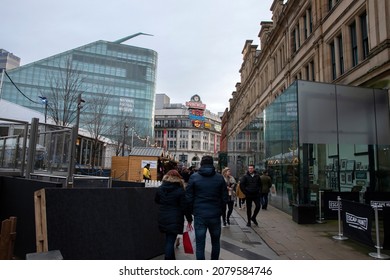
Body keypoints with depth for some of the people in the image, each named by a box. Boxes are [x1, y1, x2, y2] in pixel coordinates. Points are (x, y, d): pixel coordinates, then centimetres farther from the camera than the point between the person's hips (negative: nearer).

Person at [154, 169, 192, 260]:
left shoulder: (160, 188, 1)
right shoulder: (180, 190, -13)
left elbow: (157, 200, 17)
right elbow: (185, 207, -12)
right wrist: (189, 219, -3)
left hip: (163, 218, 5)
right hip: (175, 219, -5)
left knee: (169, 239, 20)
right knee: (170, 241, -2)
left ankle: (172, 258, 34)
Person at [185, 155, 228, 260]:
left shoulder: (194, 177, -4)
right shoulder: (219, 177, -1)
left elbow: (189, 197, -5)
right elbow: (224, 198, -1)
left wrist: (193, 210, 9)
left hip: (199, 215, -2)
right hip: (215, 215, 2)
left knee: (200, 244, 5)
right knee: (215, 242, 20)